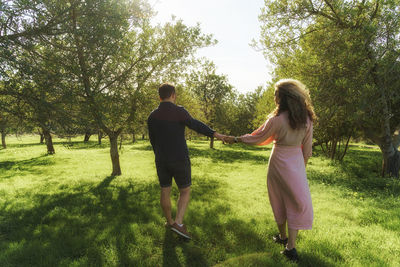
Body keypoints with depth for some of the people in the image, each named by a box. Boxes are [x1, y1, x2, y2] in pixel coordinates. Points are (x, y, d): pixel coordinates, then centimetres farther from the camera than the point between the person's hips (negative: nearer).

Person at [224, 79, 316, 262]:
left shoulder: (277, 119, -16)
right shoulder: (306, 118, -2)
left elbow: (256, 138, -8)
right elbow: (307, 147, 3)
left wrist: (235, 139, 4)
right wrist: (302, 168, 15)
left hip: (279, 163, -3)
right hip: (297, 163, 3)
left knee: (280, 201, 14)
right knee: (298, 202, 7)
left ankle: (282, 236, 33)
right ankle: (291, 246, 5)